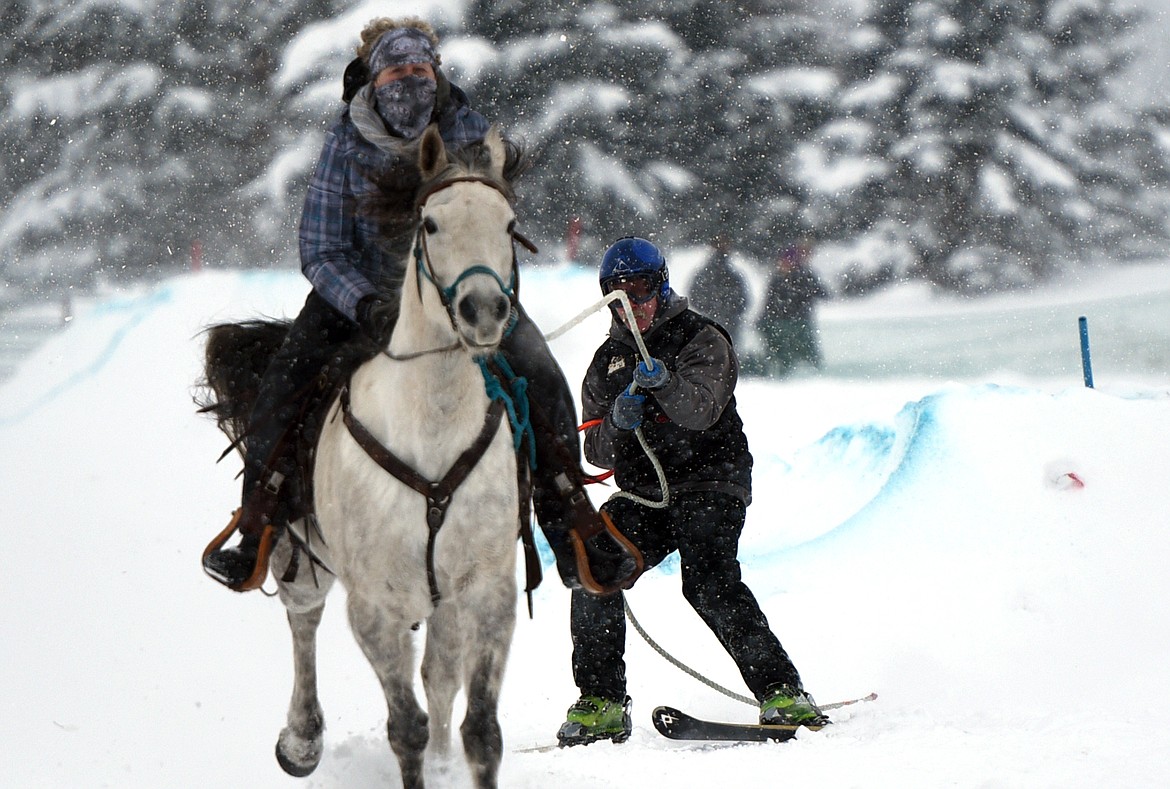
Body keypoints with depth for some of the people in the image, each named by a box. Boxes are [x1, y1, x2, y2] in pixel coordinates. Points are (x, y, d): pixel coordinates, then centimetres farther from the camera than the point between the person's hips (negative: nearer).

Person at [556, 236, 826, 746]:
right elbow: (597, 451, 10)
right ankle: (601, 706, -10)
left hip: (709, 485, -5)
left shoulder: (702, 339, 0)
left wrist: (666, 385, -40)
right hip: (641, 494, 5)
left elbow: (701, 411, -19)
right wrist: (618, 421, -13)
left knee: (709, 583, -25)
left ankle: (783, 694, -19)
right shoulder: (609, 361, 17)